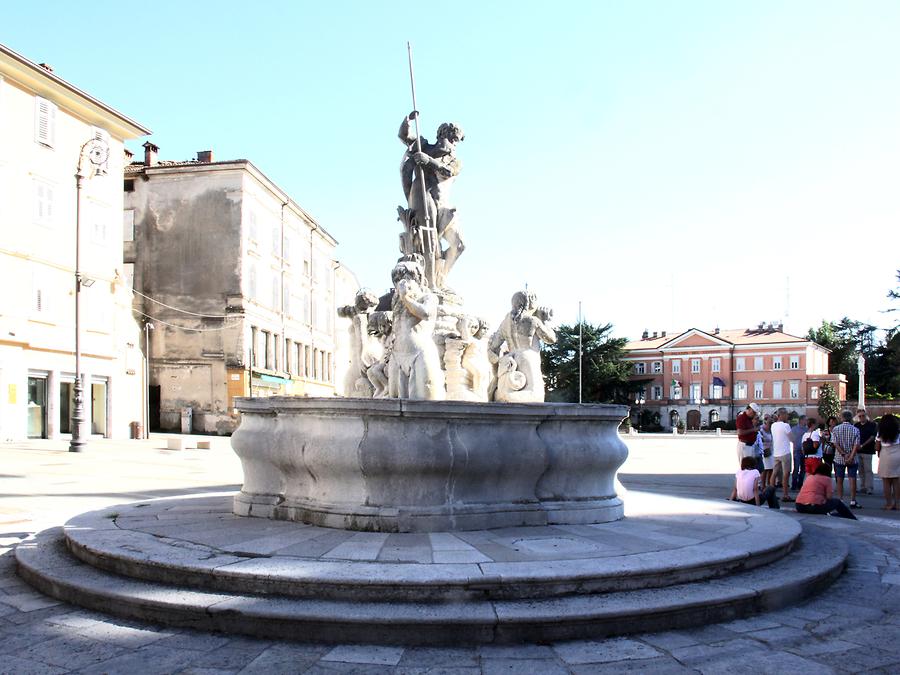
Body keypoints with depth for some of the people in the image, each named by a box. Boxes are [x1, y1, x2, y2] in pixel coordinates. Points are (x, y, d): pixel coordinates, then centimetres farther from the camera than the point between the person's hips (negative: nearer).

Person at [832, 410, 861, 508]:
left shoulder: (835, 429, -2)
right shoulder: (855, 430, -3)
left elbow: (835, 443, -9)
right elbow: (856, 445, -11)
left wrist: (844, 454, -10)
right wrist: (851, 457, -13)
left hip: (839, 458, 1)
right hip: (852, 459, -1)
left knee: (839, 480, 6)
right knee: (852, 479, 1)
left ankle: (840, 500, 7)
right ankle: (853, 501, -1)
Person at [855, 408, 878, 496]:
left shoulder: (872, 425, -2)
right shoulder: (856, 425, 12)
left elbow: (872, 437, -9)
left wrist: (862, 445, -15)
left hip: (867, 451, -5)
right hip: (858, 451, 5)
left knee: (868, 470, -6)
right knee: (861, 470, 8)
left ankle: (869, 489, -4)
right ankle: (862, 488, 14)